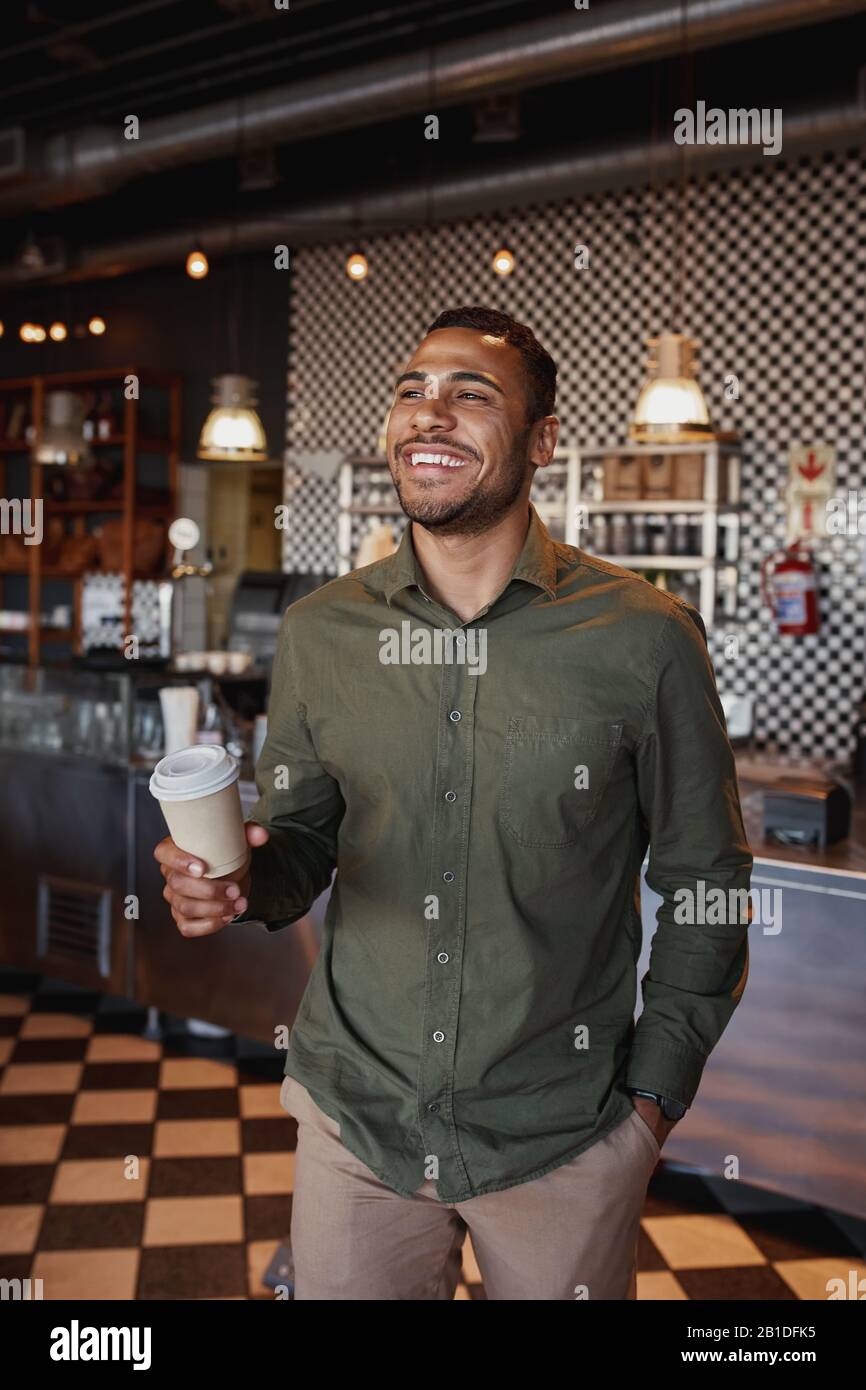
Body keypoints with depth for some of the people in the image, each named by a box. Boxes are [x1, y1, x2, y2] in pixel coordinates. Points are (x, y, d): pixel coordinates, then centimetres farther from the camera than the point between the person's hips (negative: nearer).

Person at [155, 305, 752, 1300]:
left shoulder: (645, 637, -11)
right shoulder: (318, 632, -3)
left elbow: (706, 884, -3)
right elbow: (300, 837, 7)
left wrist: (655, 1091, -4)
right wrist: (243, 879, -15)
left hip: (564, 1142, -1)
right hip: (354, 1116, 2)